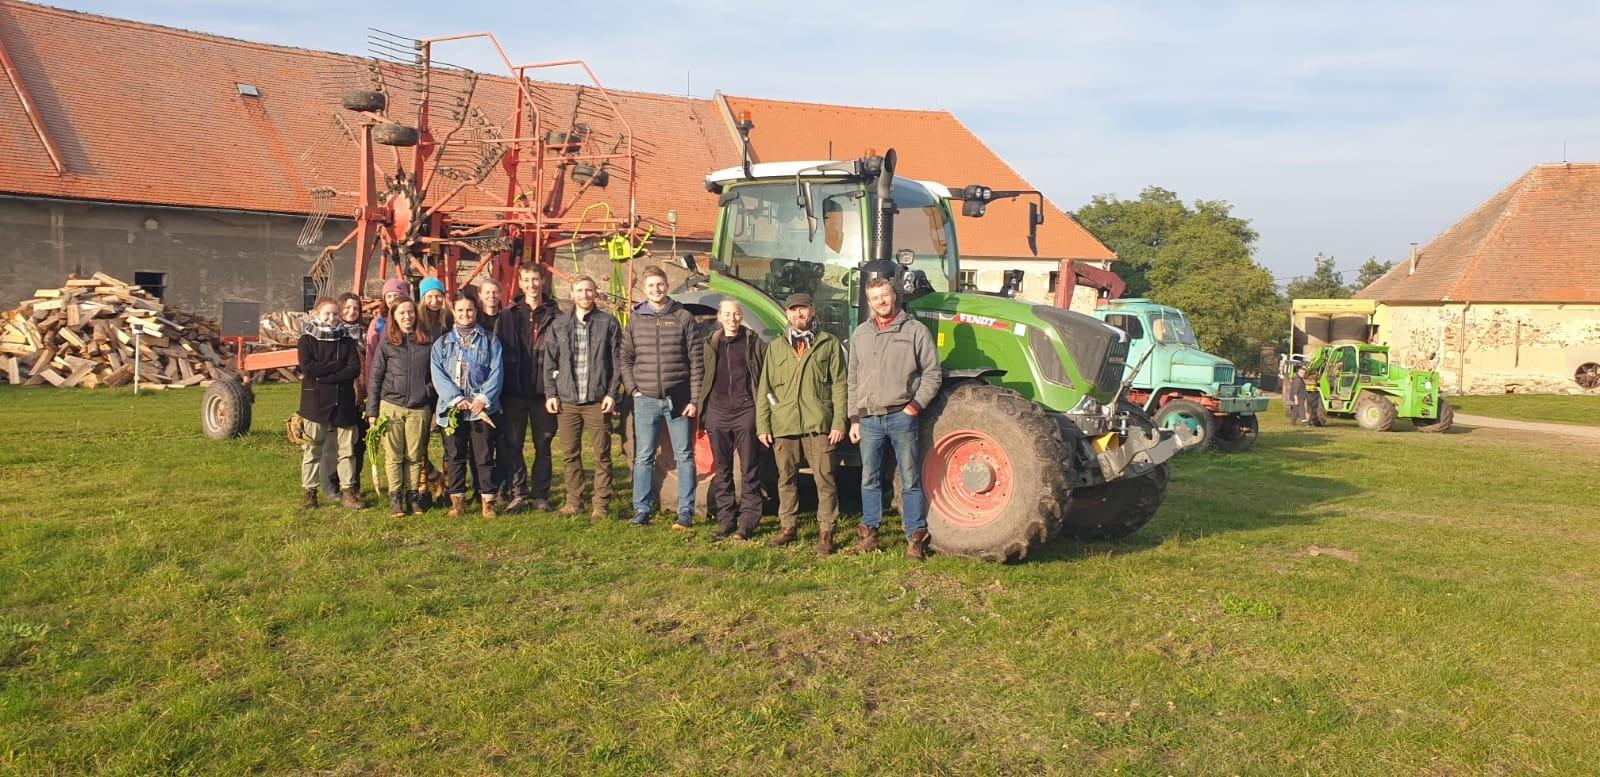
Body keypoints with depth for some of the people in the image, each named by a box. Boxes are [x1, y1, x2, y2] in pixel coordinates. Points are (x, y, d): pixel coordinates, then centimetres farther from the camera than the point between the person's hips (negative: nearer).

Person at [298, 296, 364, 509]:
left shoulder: (347, 340, 7)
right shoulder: (307, 340, 2)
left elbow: (355, 369, -6)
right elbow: (307, 367, -14)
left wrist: (325, 376, -14)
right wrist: (338, 365, -12)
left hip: (343, 402, 2)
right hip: (315, 402, -2)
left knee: (346, 449, 5)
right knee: (312, 449, 4)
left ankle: (348, 491, 11)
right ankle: (310, 492, 12)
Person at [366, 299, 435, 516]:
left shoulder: (427, 344, 6)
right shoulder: (386, 345, 2)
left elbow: (433, 375, 12)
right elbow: (374, 378, 3)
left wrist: (435, 406, 7)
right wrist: (372, 411, -1)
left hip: (419, 409, 1)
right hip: (391, 407, -1)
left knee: (415, 456, 5)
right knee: (393, 455, 3)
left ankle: (412, 495, 15)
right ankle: (395, 497, 11)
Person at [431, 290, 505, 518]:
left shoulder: (490, 341, 8)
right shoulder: (442, 343, 10)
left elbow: (496, 373, -1)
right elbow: (438, 375, 0)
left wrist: (483, 398, -14)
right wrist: (456, 399, -14)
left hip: (483, 408, -1)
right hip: (452, 408, 2)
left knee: (484, 456, 0)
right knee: (454, 456, 6)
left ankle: (487, 500, 7)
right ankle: (457, 500, 13)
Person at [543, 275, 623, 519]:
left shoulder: (609, 323, 3)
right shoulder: (559, 324, 9)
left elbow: (617, 361, 2)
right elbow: (549, 362, 11)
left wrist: (612, 393, -5)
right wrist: (550, 393, 3)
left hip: (598, 401, -2)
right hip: (566, 401, 3)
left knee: (601, 455, 1)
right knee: (570, 455, 8)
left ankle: (601, 504, 8)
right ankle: (573, 501, 18)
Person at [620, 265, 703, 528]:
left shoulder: (683, 317, 0)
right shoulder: (635, 319, 7)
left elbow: (696, 361, -1)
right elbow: (625, 358, 13)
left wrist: (694, 399, -5)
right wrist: (633, 389, 1)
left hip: (678, 399, -2)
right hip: (645, 400, 2)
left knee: (684, 456, 3)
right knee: (643, 457, 5)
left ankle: (686, 511, 10)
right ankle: (642, 510, 13)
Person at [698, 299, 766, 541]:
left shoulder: (754, 343, 2)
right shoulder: (710, 345, 10)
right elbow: (701, 378, 14)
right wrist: (701, 410, 11)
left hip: (746, 411, -3)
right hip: (717, 412, 3)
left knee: (749, 469, 0)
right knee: (721, 470, 8)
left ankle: (748, 520, 5)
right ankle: (725, 519, 15)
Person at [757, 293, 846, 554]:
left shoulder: (829, 344, 5)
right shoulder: (776, 347, 12)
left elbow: (839, 385, 1)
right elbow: (764, 389, 11)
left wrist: (839, 423, -7)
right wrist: (762, 425, 4)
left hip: (818, 424, -3)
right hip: (783, 424, 3)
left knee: (825, 479, -2)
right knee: (786, 478, 11)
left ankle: (825, 532, 6)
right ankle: (787, 527, 22)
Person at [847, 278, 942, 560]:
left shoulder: (915, 330, 0)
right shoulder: (860, 334, 12)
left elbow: (932, 373, 1)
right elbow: (853, 380, 14)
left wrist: (915, 405, -9)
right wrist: (854, 419, 9)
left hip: (902, 417, -4)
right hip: (869, 419, 4)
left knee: (910, 480, 0)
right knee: (870, 479, 10)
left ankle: (915, 538, 7)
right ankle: (870, 533, 21)